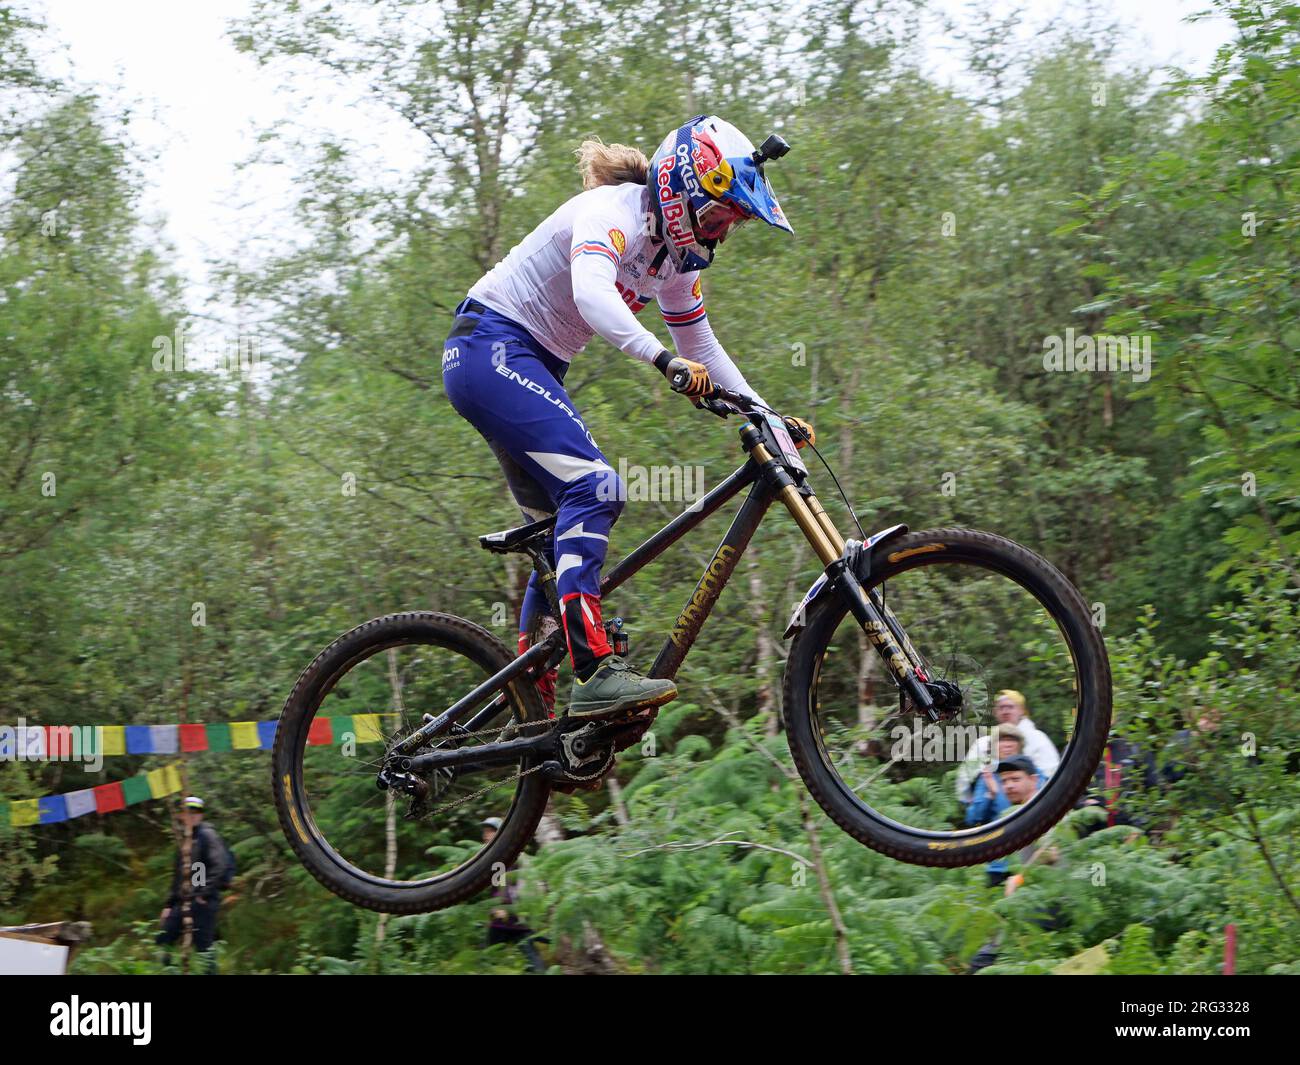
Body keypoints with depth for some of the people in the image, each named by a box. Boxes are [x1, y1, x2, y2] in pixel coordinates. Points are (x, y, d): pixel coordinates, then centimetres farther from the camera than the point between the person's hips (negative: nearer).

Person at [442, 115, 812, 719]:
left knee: (566, 530, 9)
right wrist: (664, 360, -50)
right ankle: (594, 674, -32)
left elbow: (700, 344, 16)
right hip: (490, 347, -10)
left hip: (532, 367, 10)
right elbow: (591, 292, -38)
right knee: (593, 486, -25)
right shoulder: (613, 210, -18)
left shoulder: (675, 252, 8)